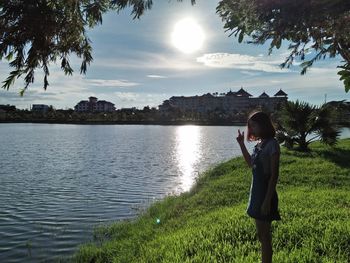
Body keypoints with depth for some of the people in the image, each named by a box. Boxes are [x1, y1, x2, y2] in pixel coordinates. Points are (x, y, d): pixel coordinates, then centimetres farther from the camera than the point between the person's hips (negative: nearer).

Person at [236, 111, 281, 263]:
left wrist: (267, 200, -21)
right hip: (257, 192, 9)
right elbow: (251, 163, 22)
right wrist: (241, 144, 15)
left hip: (265, 194, -9)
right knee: (260, 234, 18)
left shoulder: (272, 144, -17)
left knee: (265, 236, 2)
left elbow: (274, 175, -19)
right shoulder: (260, 144, 8)